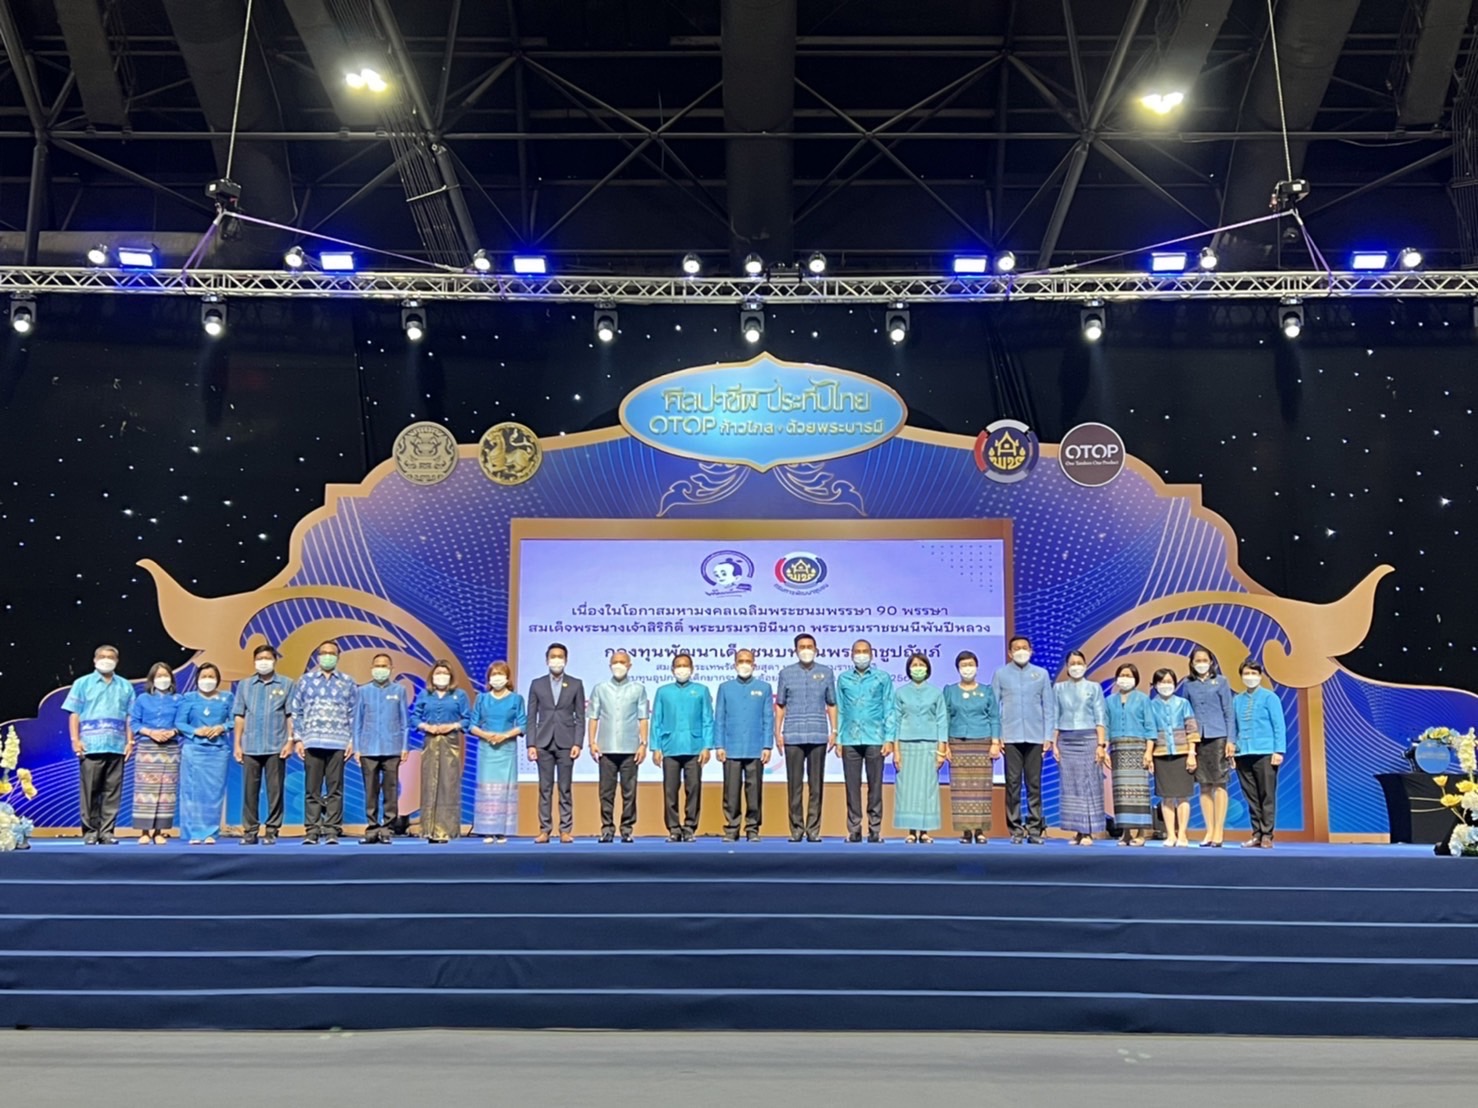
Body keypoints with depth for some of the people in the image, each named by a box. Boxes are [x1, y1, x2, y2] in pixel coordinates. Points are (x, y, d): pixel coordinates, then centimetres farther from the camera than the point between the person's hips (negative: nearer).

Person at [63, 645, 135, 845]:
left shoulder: (125, 687, 14)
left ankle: (107, 831, 5)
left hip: (117, 747, 2)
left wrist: (130, 741, 3)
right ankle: (90, 831, 6)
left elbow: (130, 717, 12)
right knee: (90, 791, -1)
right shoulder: (82, 684, 9)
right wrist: (75, 740, -6)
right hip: (91, 746, -2)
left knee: (113, 791, 1)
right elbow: (74, 714, 3)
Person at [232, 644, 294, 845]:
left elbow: (291, 715, 2)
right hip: (250, 747, 2)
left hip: (276, 747, -2)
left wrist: (290, 741, -5)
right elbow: (240, 716, 10)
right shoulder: (244, 685, 12)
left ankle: (272, 831, 7)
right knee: (249, 791, 3)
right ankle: (249, 831, 10)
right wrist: (237, 744, 5)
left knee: (275, 790, 0)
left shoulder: (286, 684, 4)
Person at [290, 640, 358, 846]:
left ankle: (332, 831, 2)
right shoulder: (305, 680, 11)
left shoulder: (348, 682, 10)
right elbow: (296, 712, 10)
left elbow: (354, 714, 9)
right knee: (312, 789, 1)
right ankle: (311, 831, 5)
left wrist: (352, 740, 1)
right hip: (312, 743, 0)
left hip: (338, 744, 0)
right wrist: (297, 739, 2)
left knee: (335, 789, 0)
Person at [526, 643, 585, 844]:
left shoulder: (576, 684, 5)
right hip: (544, 744, 1)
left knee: (565, 789, 2)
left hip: (566, 743, -1)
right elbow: (531, 717, 5)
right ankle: (544, 829, 7)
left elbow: (580, 717, 2)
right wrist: (531, 744, -3)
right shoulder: (537, 684, 7)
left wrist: (577, 743, -7)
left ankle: (566, 830, 5)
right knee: (545, 789, 3)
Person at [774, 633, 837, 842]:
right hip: (793, 736, 0)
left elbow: (831, 704, 10)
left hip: (818, 736, 0)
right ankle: (796, 829, 8)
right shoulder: (786, 673, 8)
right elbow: (780, 705, 9)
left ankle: (813, 829, 8)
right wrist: (777, 732, 2)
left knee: (816, 784, 2)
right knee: (794, 784, 2)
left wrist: (834, 731, 3)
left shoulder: (825, 673, 9)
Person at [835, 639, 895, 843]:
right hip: (850, 740, 1)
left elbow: (889, 710, 4)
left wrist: (889, 739, -3)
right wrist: (838, 739, 4)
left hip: (875, 739, -1)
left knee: (875, 786, 1)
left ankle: (875, 829, 8)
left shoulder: (883, 678, 5)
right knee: (852, 786, 2)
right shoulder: (843, 679, 10)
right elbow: (839, 710, 11)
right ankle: (854, 829, 8)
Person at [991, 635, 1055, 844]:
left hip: (1035, 737, 1)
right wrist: (995, 735, -4)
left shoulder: (1041, 674, 8)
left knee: (1034, 784, 3)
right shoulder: (1001, 674, 5)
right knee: (1013, 783, 0)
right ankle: (1015, 829, 6)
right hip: (1010, 738, -1)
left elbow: (1049, 707, 8)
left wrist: (1048, 736, 1)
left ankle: (1034, 828, 9)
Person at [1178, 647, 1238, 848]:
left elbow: (1229, 712, 2)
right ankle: (1209, 831, 10)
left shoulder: (1221, 682, 3)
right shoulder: (1188, 684, 9)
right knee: (1204, 786, 5)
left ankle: (1219, 831, 0)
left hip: (1218, 737, -2)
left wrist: (1231, 740, -5)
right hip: (1197, 739, 3)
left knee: (1219, 784, -3)